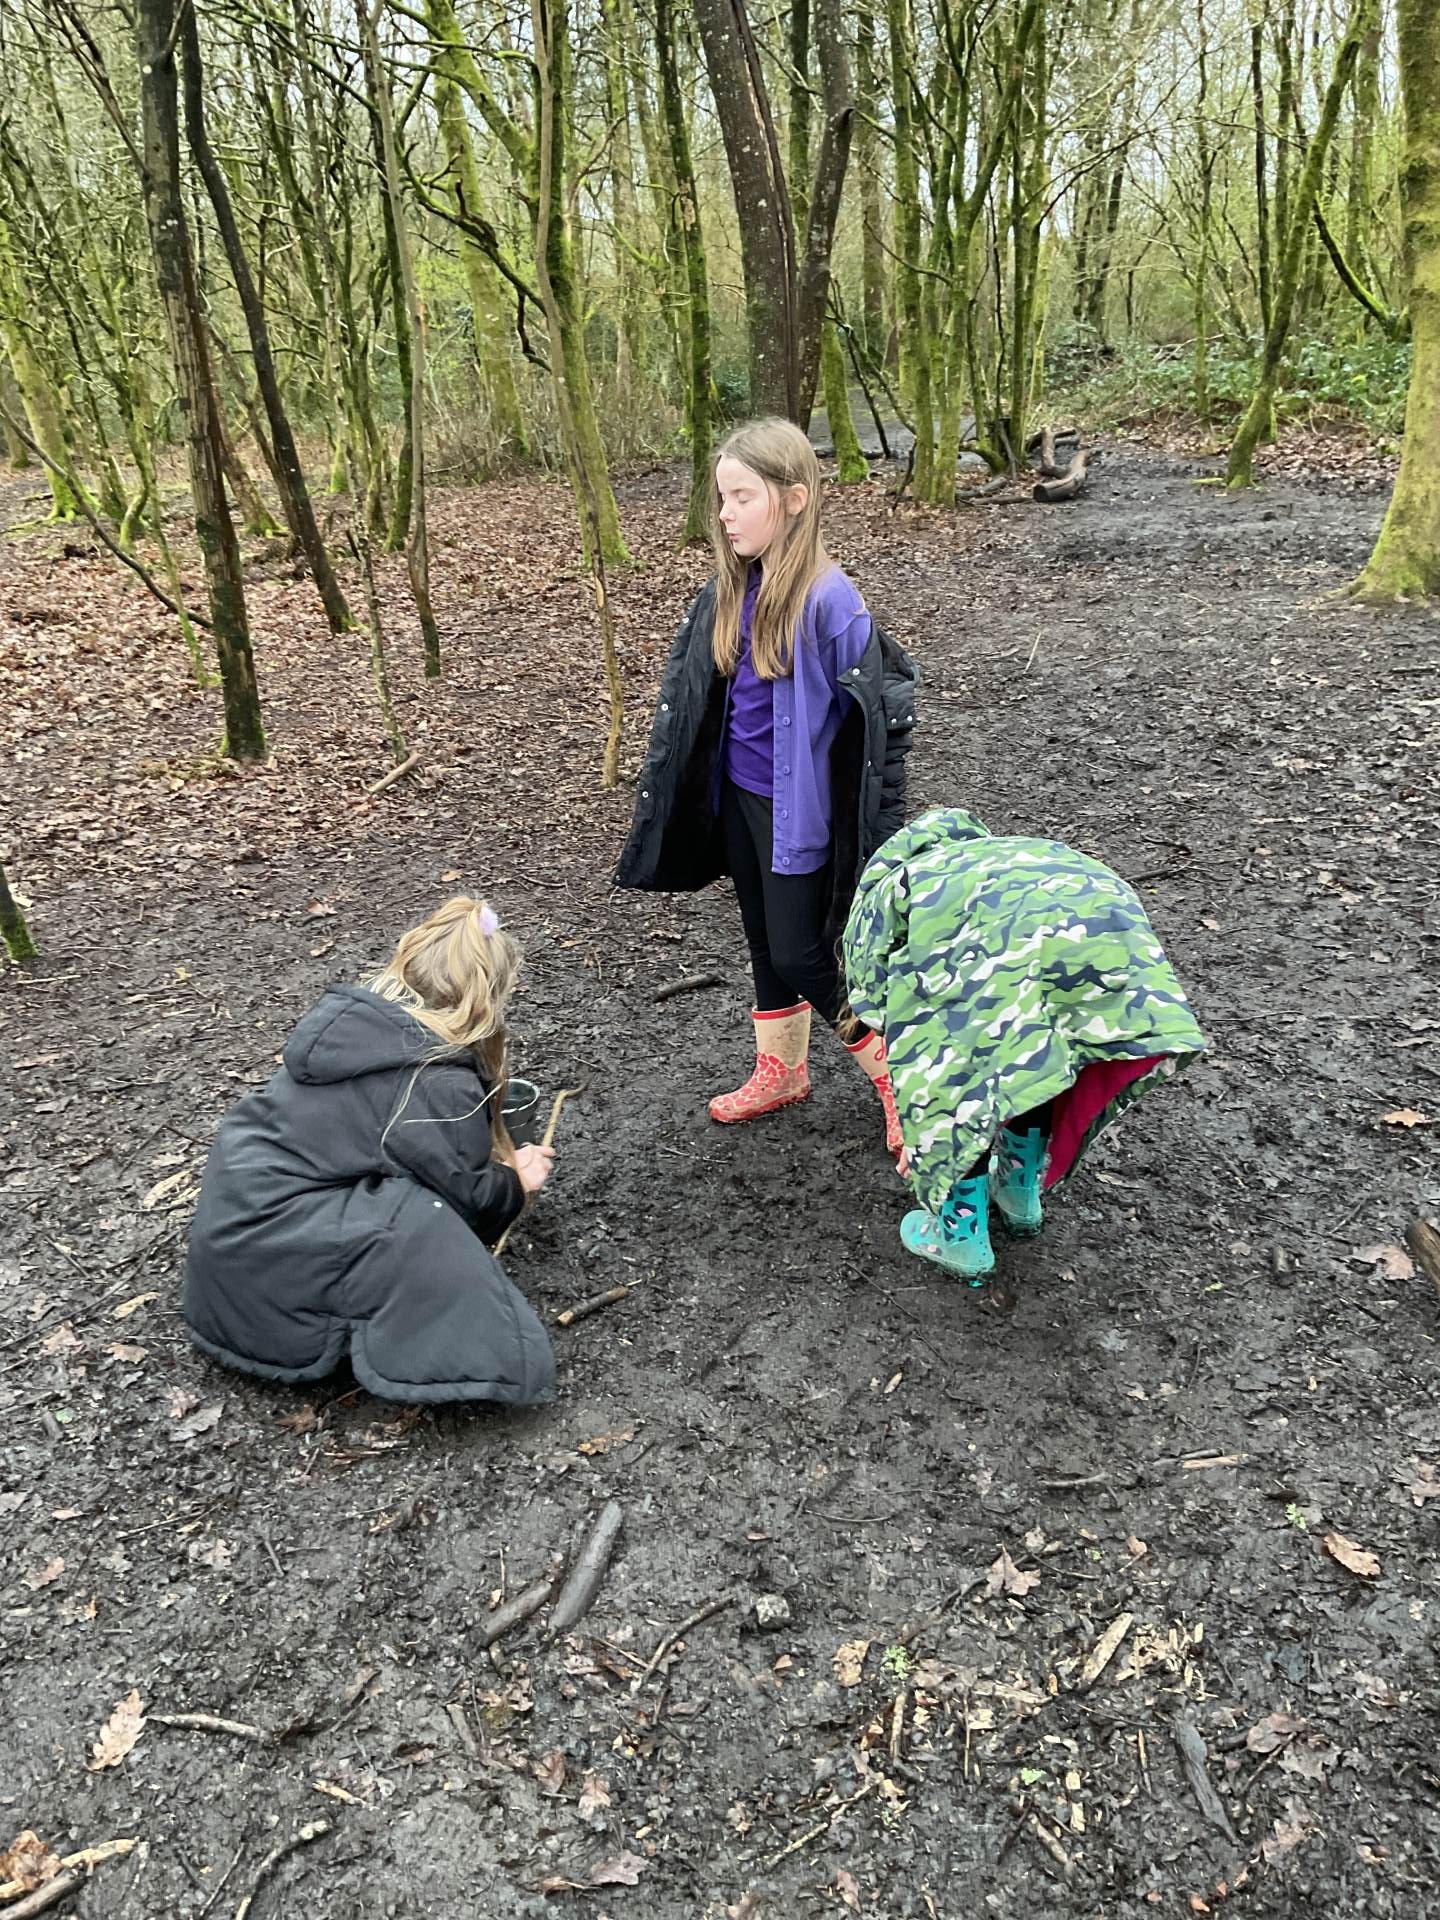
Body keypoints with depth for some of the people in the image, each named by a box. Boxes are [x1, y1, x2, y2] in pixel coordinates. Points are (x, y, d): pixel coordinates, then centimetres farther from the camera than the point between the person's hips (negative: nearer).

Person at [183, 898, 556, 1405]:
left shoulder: (357, 1024, 4)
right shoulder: (441, 1085, -20)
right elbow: (469, 1196, -6)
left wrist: (497, 1163, 22)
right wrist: (517, 1183, 14)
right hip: (269, 1258, -9)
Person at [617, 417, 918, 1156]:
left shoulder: (827, 599, -21)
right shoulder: (728, 593, 1)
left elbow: (880, 707, -18)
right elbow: (691, 697, 12)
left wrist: (880, 823, -15)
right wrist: (670, 797, 15)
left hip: (800, 809, -7)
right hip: (739, 797, 7)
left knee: (802, 957, -1)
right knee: (764, 942, 19)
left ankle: (899, 1075, 21)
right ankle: (781, 1072, 38)